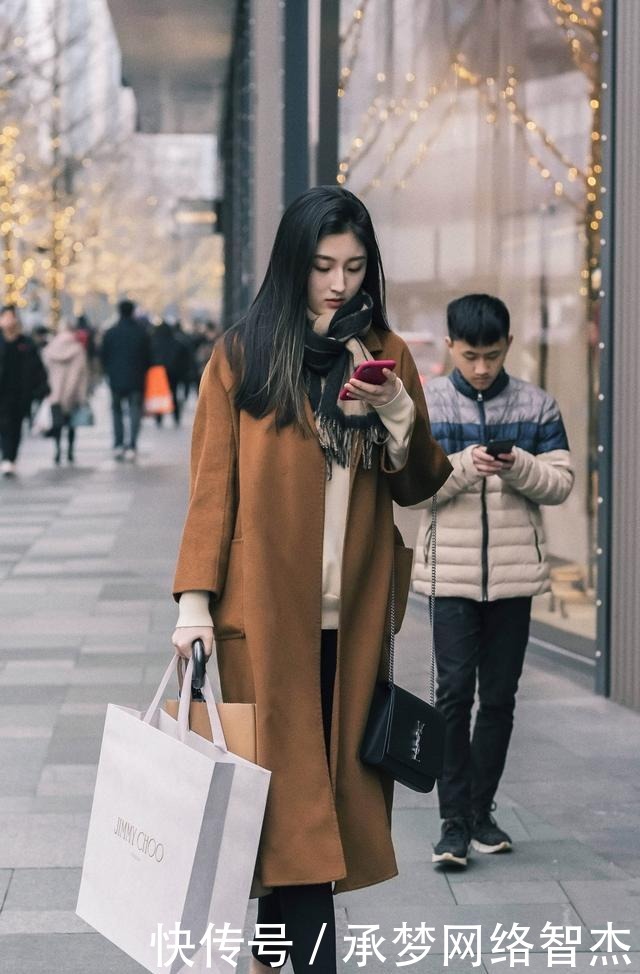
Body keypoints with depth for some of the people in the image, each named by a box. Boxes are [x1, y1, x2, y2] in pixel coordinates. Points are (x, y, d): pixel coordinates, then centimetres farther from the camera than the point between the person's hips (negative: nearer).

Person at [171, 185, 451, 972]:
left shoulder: (386, 355, 8)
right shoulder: (241, 355, -1)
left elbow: (419, 487, 8)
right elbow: (212, 485, -2)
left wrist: (398, 413, -11)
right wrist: (195, 600, -9)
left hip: (352, 613, 3)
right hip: (266, 609, -3)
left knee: (332, 777, 8)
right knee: (293, 787, -3)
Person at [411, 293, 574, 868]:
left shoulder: (537, 405, 4)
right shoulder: (426, 405, 1)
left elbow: (561, 484, 2)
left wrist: (518, 467, -18)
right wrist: (466, 465, -19)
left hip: (515, 572, 2)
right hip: (451, 570, -2)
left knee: (500, 697, 8)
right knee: (455, 692, -6)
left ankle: (482, 812, 19)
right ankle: (455, 821, -2)